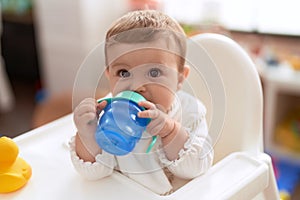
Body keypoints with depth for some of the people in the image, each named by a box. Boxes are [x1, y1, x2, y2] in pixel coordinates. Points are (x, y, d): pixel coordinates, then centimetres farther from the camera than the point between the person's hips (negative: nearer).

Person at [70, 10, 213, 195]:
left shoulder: (189, 112, -14)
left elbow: (197, 168, -17)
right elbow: (94, 172, -14)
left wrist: (169, 130, -32)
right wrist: (87, 135, -33)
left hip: (181, 194, 0)